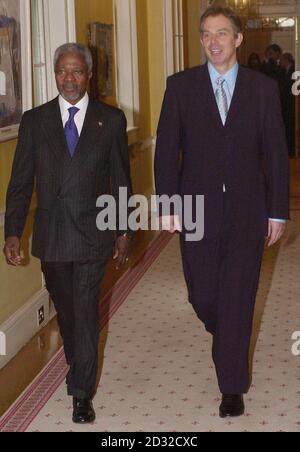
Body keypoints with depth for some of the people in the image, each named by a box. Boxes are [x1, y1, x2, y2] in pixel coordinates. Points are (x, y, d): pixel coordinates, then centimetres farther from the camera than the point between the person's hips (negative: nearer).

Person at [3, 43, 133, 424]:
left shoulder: (111, 120, 1)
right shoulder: (34, 120, 4)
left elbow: (121, 180, 6)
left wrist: (124, 230, 5)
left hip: (92, 234, -2)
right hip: (51, 235, 2)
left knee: (85, 312, -2)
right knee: (66, 311, 15)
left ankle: (81, 393, 7)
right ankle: (79, 370, 37)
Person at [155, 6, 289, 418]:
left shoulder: (263, 88, 2)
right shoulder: (181, 86, 3)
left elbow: (276, 153, 3)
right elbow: (167, 149, 1)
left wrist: (278, 212, 0)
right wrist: (168, 204, -7)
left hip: (247, 213, -1)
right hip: (197, 210, 1)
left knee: (237, 300, 2)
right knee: (203, 296, 7)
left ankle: (232, 388, 15)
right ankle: (229, 340, 42)